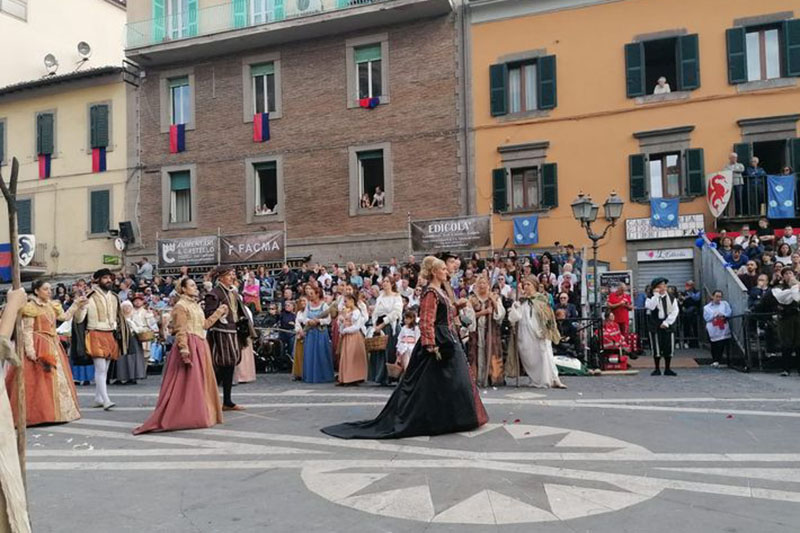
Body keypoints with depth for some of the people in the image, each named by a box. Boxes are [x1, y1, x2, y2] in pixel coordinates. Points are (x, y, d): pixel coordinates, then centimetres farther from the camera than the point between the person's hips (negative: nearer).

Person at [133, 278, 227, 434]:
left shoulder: (196, 305, 19)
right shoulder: (180, 306, -8)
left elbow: (205, 325, 20)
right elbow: (180, 331, -15)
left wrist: (219, 312, 23)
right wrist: (184, 351, -23)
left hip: (200, 346, 9)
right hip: (189, 346, -9)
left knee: (201, 383, 12)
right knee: (185, 384, -6)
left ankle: (200, 415, 21)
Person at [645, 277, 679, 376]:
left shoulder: (671, 298, 9)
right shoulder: (652, 298, 2)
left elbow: (675, 311, 1)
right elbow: (650, 307, -19)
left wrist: (666, 322, -9)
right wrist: (656, 295, -16)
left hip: (668, 326, 2)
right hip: (655, 326, -2)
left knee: (669, 348, 3)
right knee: (657, 348, -1)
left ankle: (667, 369, 15)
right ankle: (657, 369, 9)